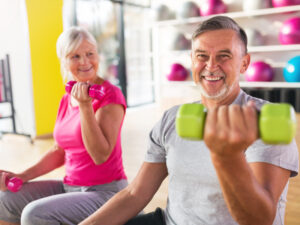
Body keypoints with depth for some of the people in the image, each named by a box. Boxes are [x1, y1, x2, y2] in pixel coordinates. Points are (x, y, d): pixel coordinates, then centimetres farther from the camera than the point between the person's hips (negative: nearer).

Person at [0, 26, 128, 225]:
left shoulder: (110, 95, -15)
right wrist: (22, 177, 5)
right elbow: (59, 151, 15)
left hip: (106, 192, -7)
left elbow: (101, 155, -22)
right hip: (71, 185, 7)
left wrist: (85, 106, -27)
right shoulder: (67, 99, 7)